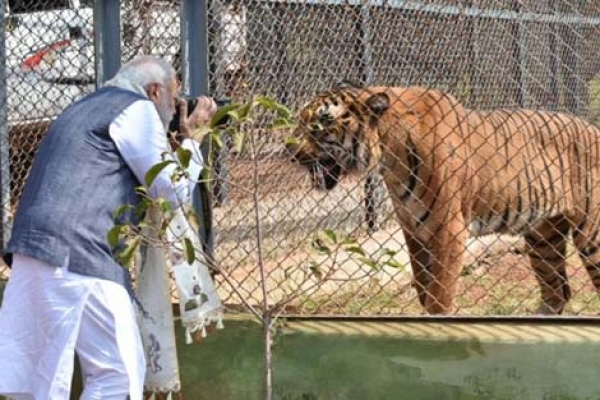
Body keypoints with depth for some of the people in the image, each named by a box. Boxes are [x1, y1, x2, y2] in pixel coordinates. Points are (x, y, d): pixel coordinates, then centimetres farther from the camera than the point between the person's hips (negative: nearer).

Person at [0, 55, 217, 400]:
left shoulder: (87, 108, 30)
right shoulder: (136, 108, 2)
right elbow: (172, 191, 2)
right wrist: (189, 136, 14)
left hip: (35, 251, 9)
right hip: (77, 256, -9)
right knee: (118, 371, -4)